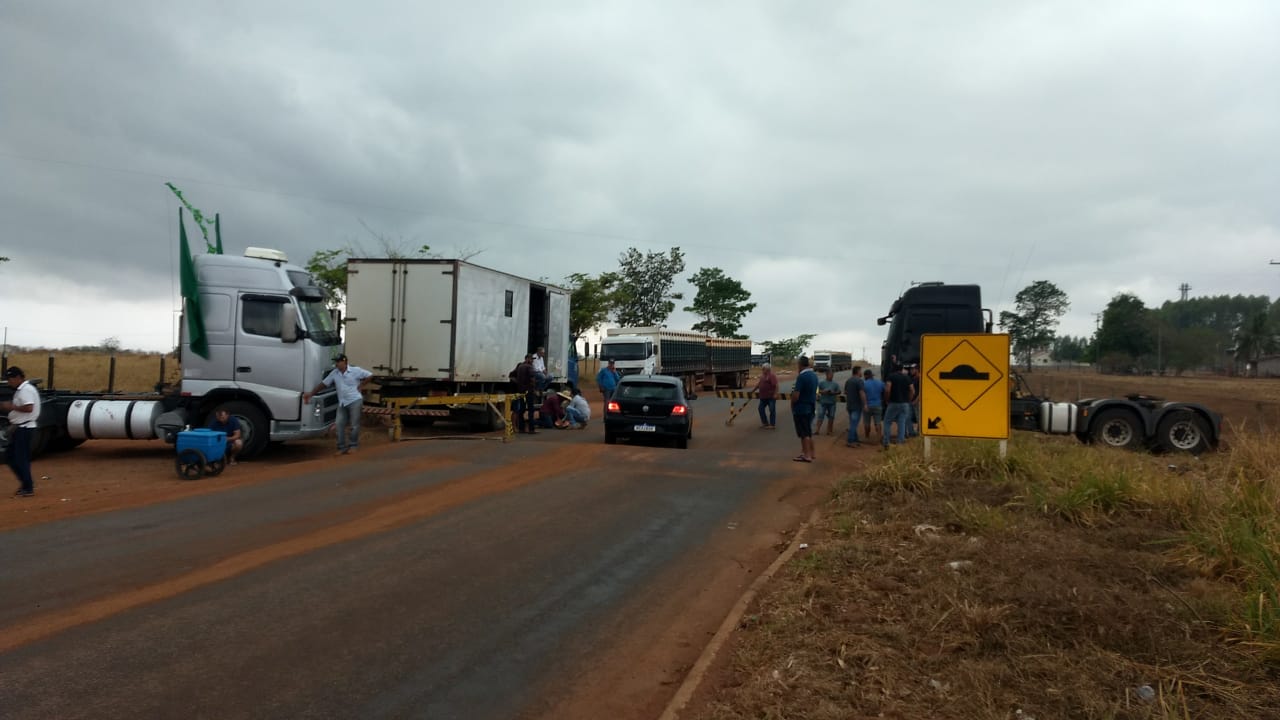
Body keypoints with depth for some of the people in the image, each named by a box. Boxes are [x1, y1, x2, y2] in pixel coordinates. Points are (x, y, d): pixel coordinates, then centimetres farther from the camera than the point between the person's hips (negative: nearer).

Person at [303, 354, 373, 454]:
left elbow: (369, 376, -2)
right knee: (340, 424, 0)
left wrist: (361, 386, -5)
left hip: (355, 401, -5)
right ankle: (342, 447, 7)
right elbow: (323, 384, 9)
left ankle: (353, 445, 12)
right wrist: (311, 394, 5)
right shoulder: (334, 373, 6)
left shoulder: (355, 370, -7)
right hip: (342, 403, 5)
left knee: (354, 425, -2)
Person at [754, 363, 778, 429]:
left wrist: (775, 394, -26)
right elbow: (758, 384, 25)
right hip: (763, 396, 9)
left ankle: (773, 424, 4)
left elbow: (776, 385, -21)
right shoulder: (762, 376, 14)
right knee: (761, 409, 11)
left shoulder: (772, 376, -15)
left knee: (772, 410, -2)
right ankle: (765, 423, 22)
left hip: (771, 397, -9)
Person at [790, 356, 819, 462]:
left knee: (804, 433, -2)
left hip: (801, 408, -8)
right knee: (809, 432, 18)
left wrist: (792, 405, -5)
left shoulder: (801, 376, -21)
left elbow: (796, 395, -23)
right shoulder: (814, 375, 7)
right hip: (811, 407, 8)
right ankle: (810, 453, 26)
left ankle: (807, 455, 1)